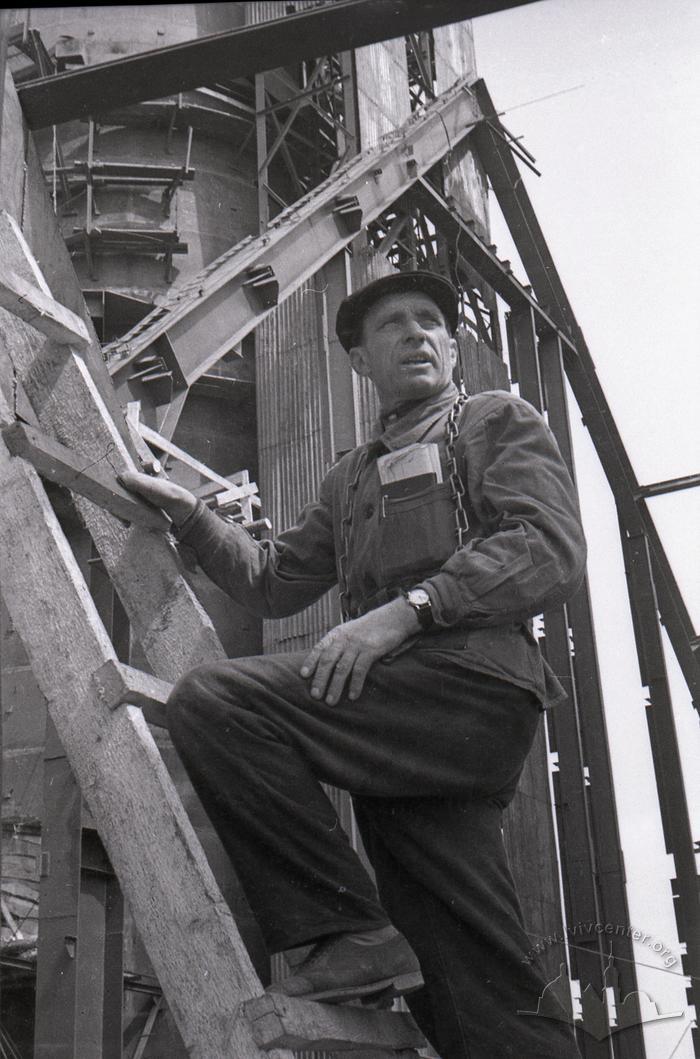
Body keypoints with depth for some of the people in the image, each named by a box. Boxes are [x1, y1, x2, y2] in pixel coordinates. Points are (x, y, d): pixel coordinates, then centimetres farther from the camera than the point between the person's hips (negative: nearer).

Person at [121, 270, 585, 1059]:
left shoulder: (498, 421, 14)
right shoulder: (350, 480, 34)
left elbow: (552, 547, -4)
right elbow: (273, 581, 35)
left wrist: (406, 607, -15)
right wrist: (187, 513, 23)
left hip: (473, 677, -6)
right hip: (402, 715, 6)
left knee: (214, 701, -22)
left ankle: (348, 930, -18)